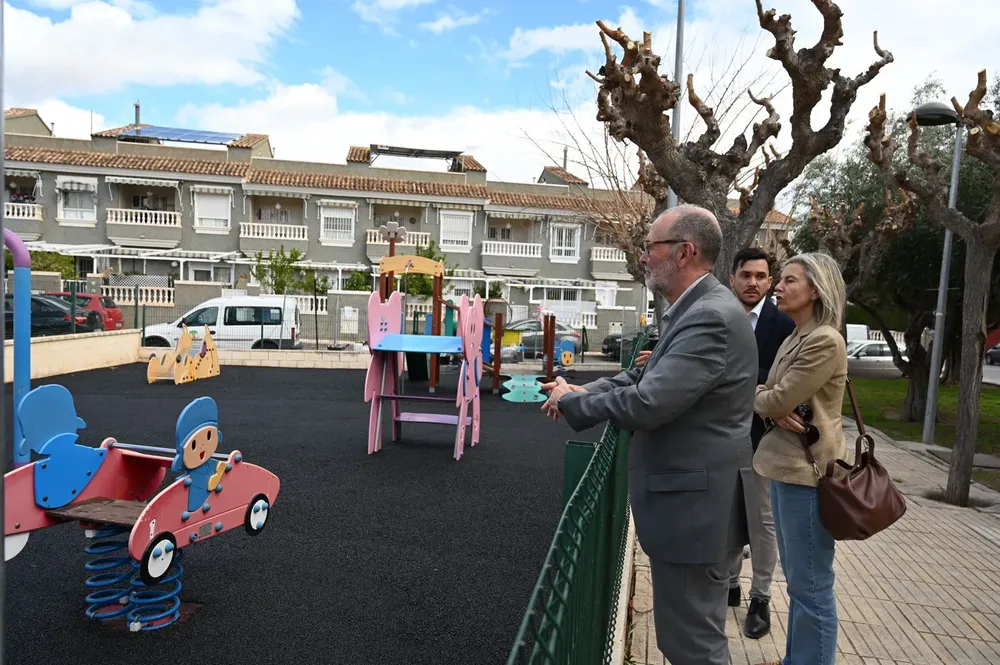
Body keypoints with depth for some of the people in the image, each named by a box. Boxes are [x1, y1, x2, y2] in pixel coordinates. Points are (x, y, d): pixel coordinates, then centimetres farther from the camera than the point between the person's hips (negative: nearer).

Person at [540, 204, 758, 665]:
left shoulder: (711, 317, -24)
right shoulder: (693, 310, 11)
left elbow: (647, 404, -29)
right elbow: (644, 377, 14)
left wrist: (572, 399, -13)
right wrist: (579, 392, -1)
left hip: (694, 506, -10)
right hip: (686, 499, 10)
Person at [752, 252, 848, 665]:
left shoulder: (825, 341, -17)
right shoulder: (795, 338, 13)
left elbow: (777, 400, -21)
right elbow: (772, 396, 11)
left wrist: (752, 398, 1)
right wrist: (775, 411, -12)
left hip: (806, 470, -10)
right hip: (786, 465, 10)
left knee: (811, 585, 3)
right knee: (796, 580, 20)